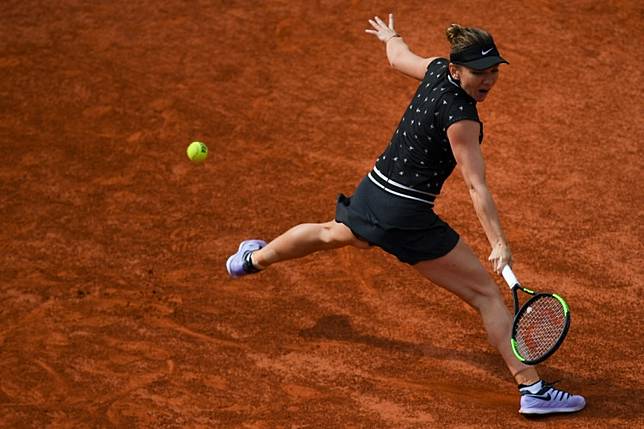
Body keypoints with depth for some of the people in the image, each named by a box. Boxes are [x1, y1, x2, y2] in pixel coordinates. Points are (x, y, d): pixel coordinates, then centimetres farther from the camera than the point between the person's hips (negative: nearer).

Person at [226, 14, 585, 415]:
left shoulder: (436, 69, -4)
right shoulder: (461, 118, -26)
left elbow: (399, 56, 19)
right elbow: (477, 187, -30)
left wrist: (390, 36, 41)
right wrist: (499, 243, -32)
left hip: (371, 193, 9)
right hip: (407, 218, -9)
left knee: (333, 233, 41)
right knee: (486, 293, -6)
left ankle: (253, 259, 67)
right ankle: (532, 388, -10)